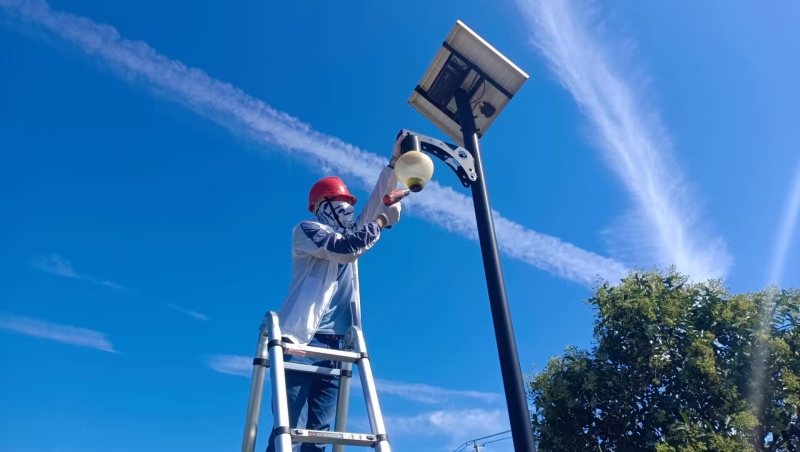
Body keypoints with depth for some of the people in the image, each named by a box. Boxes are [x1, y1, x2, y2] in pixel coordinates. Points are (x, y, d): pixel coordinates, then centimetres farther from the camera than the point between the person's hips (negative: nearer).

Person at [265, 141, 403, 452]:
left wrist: (394, 162, 20)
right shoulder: (306, 230, 5)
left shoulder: (349, 237, 25)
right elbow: (346, 248, -13)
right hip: (302, 341, -7)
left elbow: (377, 201, 26)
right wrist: (383, 220, -3)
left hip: (335, 347, 7)